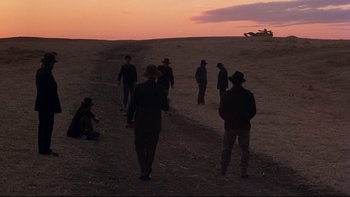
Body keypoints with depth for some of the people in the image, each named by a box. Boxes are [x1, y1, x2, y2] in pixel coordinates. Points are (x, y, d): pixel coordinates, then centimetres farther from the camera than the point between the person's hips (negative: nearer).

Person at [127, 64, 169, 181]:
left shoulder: (139, 88, -8)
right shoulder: (160, 89, -7)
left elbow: (132, 106, -7)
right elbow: (166, 107, -2)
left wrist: (129, 121, 3)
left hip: (140, 123, -1)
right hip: (155, 123, 1)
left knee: (140, 146, 12)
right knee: (151, 148, 13)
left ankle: (145, 170, -5)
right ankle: (146, 173, 18)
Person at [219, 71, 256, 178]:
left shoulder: (226, 95, -6)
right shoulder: (248, 95, -3)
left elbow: (221, 111, -1)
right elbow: (253, 111, 2)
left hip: (230, 126, 0)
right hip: (244, 126, 0)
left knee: (227, 149, 13)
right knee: (245, 150, 7)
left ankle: (223, 170, 18)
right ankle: (243, 172, 2)